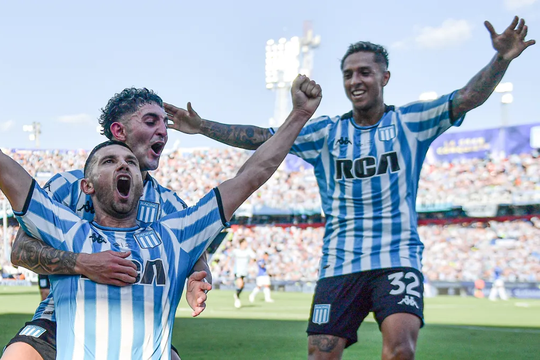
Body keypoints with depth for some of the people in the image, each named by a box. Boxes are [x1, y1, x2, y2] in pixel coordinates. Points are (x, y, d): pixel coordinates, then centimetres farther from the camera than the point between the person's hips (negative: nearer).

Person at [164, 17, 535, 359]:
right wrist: (204, 127, -1)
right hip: (340, 264, 2)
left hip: (398, 259, -2)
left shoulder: (410, 121, 5)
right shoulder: (327, 132, 10)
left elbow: (466, 98, -6)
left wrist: (501, 59, -22)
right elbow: (263, 138, 7)